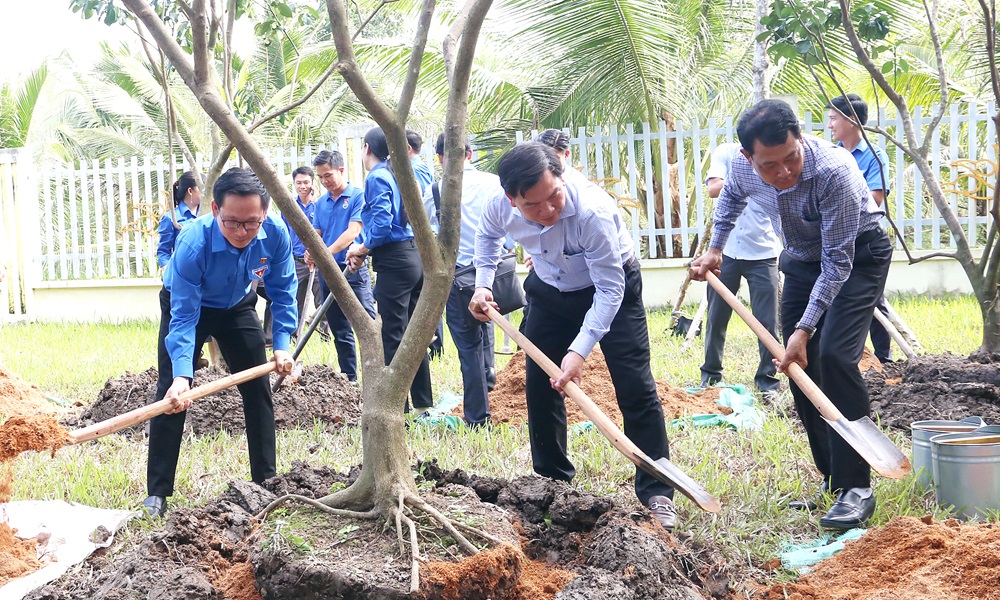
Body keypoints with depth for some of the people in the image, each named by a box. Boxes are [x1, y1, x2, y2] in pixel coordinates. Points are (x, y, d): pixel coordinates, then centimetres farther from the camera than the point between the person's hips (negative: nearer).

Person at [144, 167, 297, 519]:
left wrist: (282, 344, -21)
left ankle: (266, 480, 17)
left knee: (258, 389, 4)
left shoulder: (275, 234, -31)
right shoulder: (193, 243, -41)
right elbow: (184, 316, -38)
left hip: (237, 307, 3)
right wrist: (182, 374, -49)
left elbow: (283, 290, -14)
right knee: (172, 393, -12)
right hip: (187, 305, -3)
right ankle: (157, 494, -6)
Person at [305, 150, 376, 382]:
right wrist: (311, 252, -14)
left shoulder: (358, 196, -6)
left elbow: (352, 232, -16)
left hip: (353, 270, -6)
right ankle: (350, 380, 18)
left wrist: (327, 252, -28)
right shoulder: (321, 203, 13)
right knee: (340, 333, 11)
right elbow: (316, 234, 10)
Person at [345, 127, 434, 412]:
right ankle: (423, 403, 20)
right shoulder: (398, 174, 16)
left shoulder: (377, 178, -9)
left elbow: (382, 223, -20)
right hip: (415, 257, 9)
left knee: (393, 336, -5)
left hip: (394, 262, -9)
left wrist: (362, 249, -5)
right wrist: (364, 250, 14)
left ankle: (398, 408, -3)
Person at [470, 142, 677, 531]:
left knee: (634, 386, -11)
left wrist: (579, 350, -40)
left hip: (612, 285, -5)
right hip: (550, 290, 5)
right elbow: (487, 235, 4)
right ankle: (551, 480, 24)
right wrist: (483, 284, -9)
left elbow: (609, 290, -34)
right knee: (539, 383, 6)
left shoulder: (592, 212, -40)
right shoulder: (500, 208, -25)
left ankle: (656, 492, -4)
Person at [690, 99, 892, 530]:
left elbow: (837, 263, -32)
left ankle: (856, 486, -17)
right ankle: (831, 477, 16)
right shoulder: (745, 170, -18)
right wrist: (714, 250, 6)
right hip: (803, 259, 6)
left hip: (857, 257, -6)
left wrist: (805, 328, -33)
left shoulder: (833, 172, -37)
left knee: (835, 356, -23)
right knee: (800, 365, 3)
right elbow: (730, 196, 11)